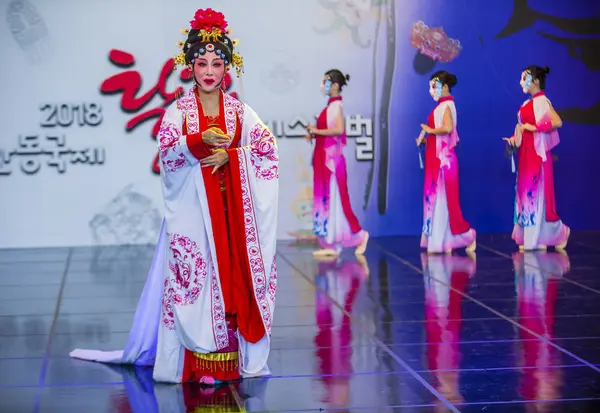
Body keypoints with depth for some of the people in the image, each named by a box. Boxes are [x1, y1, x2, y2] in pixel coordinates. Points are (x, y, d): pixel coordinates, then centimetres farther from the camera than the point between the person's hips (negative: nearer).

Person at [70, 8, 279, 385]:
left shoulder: (238, 109, 8)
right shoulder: (178, 110, 3)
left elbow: (267, 145, -1)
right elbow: (167, 153, -10)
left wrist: (230, 154, -15)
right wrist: (201, 141, -26)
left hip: (231, 209, 2)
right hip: (193, 209, -2)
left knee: (234, 275, -2)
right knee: (197, 276, -5)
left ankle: (237, 354, 5)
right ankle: (202, 361, -2)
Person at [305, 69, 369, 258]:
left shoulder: (336, 105, -10)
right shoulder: (330, 106, 15)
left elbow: (339, 129, -23)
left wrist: (316, 130, -16)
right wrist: (313, 134, 4)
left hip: (332, 157, -9)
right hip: (324, 157, 9)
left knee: (333, 198, -6)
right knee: (325, 198, 7)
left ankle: (359, 235, 3)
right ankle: (331, 244, 8)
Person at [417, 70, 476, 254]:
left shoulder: (446, 105, -11)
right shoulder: (441, 106, 15)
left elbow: (448, 128, -27)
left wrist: (429, 130, -14)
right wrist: (425, 139, 4)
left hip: (443, 157, -9)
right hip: (436, 157, 9)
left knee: (442, 198, -6)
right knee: (434, 197, 9)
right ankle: (437, 242, 13)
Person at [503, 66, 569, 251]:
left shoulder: (542, 102, -11)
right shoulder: (528, 103, 14)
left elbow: (557, 122, -24)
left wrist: (535, 127, -22)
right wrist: (514, 138, -2)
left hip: (537, 152, -9)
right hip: (526, 153, 9)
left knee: (537, 193, -6)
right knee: (526, 192, 8)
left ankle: (558, 233, 6)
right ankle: (529, 238, 11)